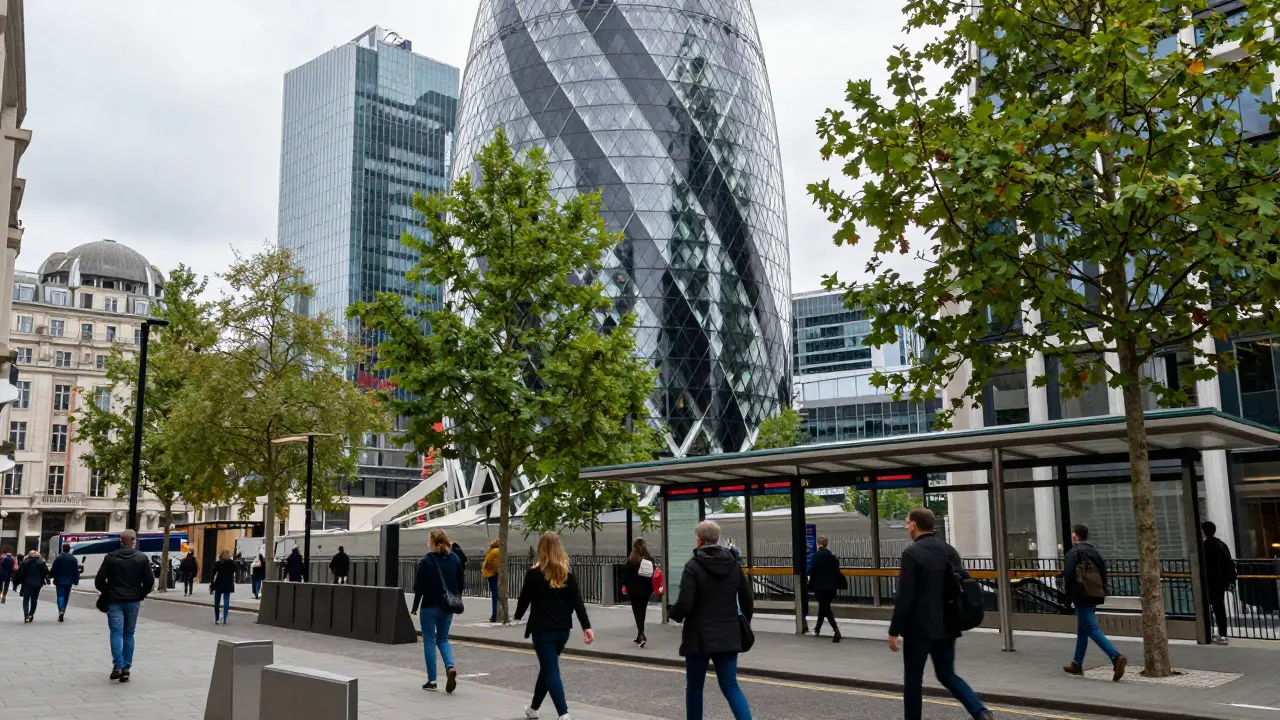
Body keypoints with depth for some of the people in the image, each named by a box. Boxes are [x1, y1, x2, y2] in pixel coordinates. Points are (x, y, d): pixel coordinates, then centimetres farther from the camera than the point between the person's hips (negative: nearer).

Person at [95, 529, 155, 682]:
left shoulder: (111, 557, -1)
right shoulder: (142, 558, -1)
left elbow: (99, 581, -3)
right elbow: (150, 581, -4)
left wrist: (107, 593, 14)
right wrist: (141, 595, 12)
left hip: (114, 601, -1)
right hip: (133, 601, 1)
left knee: (116, 632, -2)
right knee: (129, 634, 9)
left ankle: (118, 666, -17)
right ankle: (126, 668, 7)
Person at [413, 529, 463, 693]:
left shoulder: (426, 561, -13)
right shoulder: (454, 559, 2)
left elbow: (419, 587, -11)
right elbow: (460, 584, 7)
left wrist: (414, 607, -1)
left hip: (430, 607, -4)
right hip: (448, 607, 4)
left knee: (429, 641, 8)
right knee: (443, 639, 18)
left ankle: (432, 680, 10)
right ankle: (451, 667, -8)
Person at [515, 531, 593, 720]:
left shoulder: (534, 573, -10)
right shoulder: (567, 573, 2)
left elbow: (525, 598, -2)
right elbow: (577, 601, -3)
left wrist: (518, 615, 17)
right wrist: (586, 626, -5)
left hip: (542, 630, -5)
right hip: (563, 630, 5)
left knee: (551, 672, -3)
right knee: (547, 668, 21)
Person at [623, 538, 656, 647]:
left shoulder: (630, 559, -10)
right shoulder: (650, 559, -2)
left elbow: (626, 574, -8)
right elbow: (653, 574, 0)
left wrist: (625, 585, 6)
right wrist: (652, 589, 9)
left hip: (634, 590, -3)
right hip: (646, 590, 3)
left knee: (637, 613, 1)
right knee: (642, 612, 15)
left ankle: (642, 635, -17)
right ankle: (640, 637, 22)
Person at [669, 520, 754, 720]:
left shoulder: (693, 566, -13)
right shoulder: (733, 565, 4)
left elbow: (684, 604, -18)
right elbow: (747, 600, 10)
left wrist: (672, 613, 4)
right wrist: (744, 624, 27)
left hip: (699, 637, -4)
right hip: (728, 636, 4)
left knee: (694, 687, 13)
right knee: (730, 686, 7)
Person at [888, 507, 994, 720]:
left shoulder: (912, 553, -15)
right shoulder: (949, 550, 6)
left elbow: (904, 598, -19)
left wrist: (894, 631, -12)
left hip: (919, 628, -6)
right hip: (946, 626, 6)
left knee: (913, 678, 8)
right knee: (947, 674, 16)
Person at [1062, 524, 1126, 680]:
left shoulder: (1073, 553, -9)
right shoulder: (1095, 552, 14)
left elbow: (1068, 575, -16)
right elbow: (1104, 573, 12)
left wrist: (1069, 595, -3)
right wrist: (1101, 591, 14)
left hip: (1081, 596, -8)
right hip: (1095, 595, 8)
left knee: (1093, 630, -10)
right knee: (1082, 631, 17)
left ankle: (1116, 657, -26)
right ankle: (1077, 664, 26)